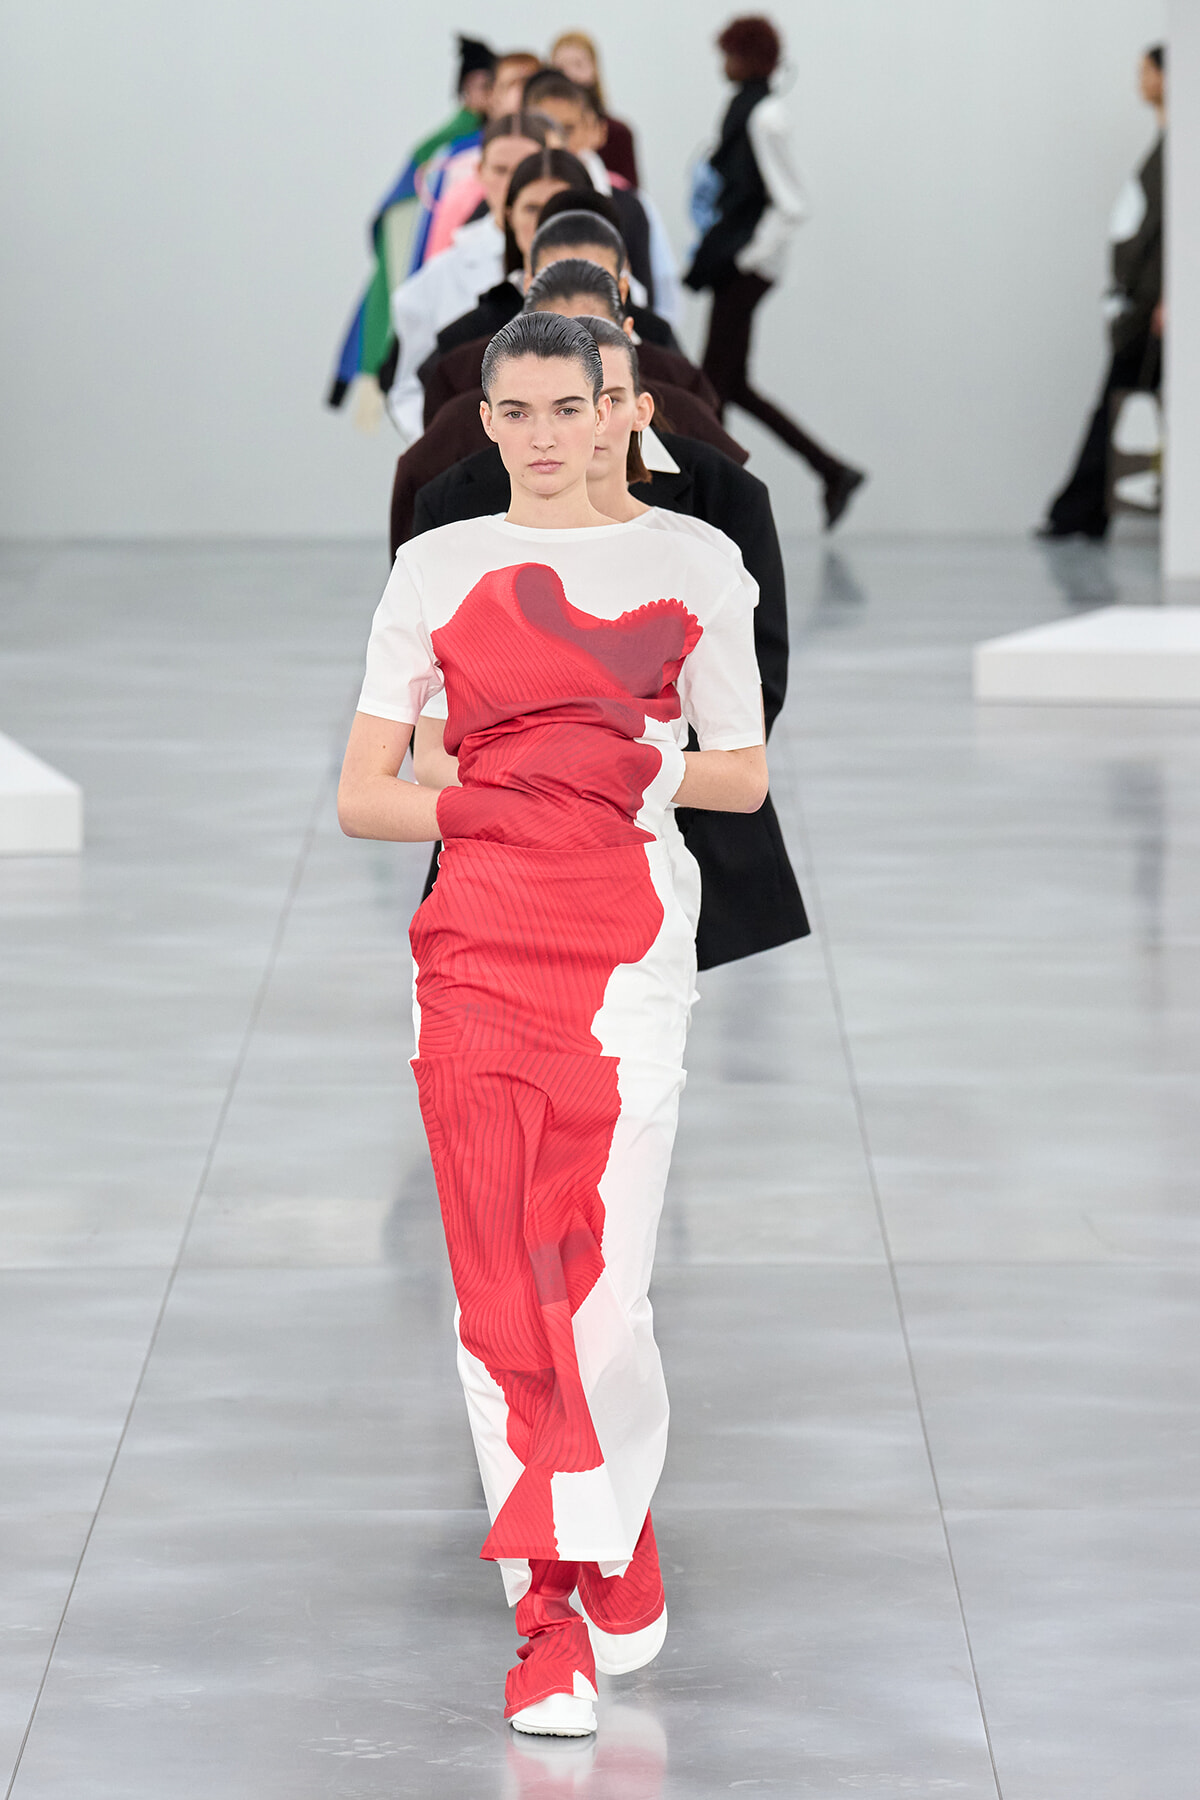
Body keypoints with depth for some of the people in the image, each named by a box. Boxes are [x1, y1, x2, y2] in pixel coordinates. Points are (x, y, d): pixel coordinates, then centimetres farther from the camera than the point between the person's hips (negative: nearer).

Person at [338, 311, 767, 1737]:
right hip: (477, 944, 1)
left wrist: (658, 770, -3)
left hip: (628, 946, -1)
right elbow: (361, 796, 9)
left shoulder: (689, 570, 9)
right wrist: (488, 804, -4)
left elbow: (744, 778, 13)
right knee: (504, 1292, -1)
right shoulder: (437, 570, 10)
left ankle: (598, 1556, 17)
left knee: (603, 1290, -9)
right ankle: (558, 1617, 8)